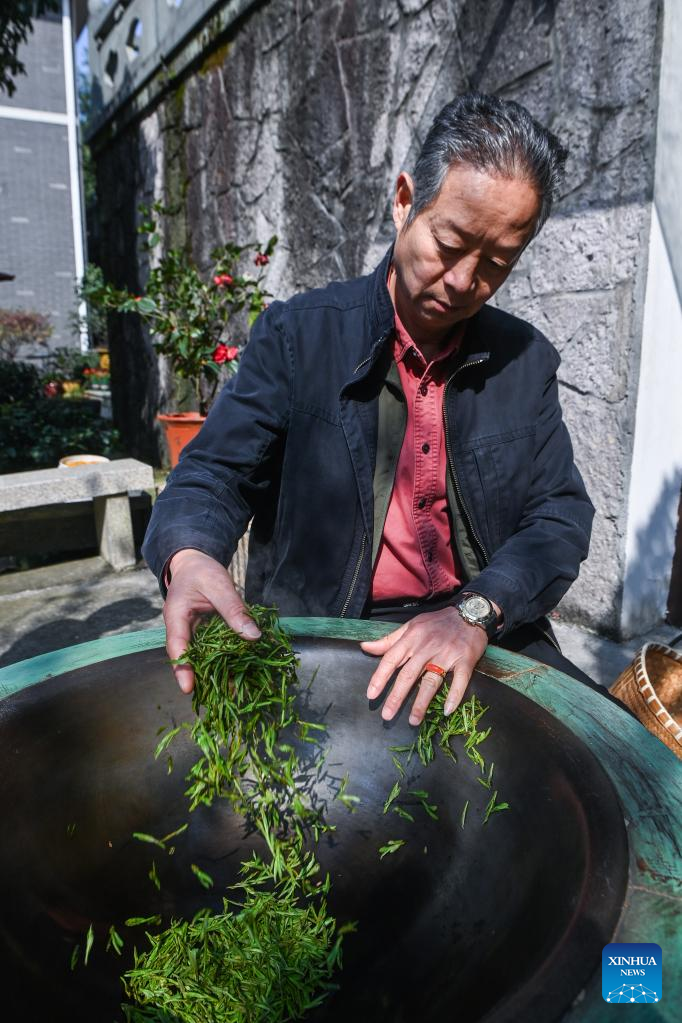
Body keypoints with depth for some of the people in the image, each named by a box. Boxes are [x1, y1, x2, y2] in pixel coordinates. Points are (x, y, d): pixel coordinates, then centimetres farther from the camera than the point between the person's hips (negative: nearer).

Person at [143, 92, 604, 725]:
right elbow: (214, 475, -4)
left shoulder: (526, 360, 6)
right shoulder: (297, 334, -3)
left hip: (485, 640, 2)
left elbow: (561, 515, 2)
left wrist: (475, 612, -17)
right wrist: (188, 557, -29)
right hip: (312, 637, -1)